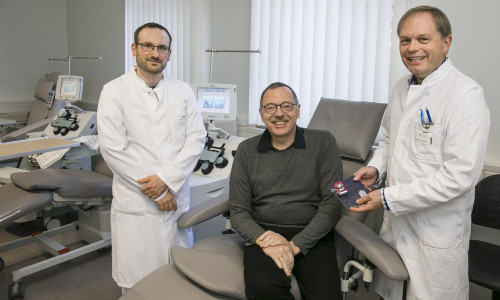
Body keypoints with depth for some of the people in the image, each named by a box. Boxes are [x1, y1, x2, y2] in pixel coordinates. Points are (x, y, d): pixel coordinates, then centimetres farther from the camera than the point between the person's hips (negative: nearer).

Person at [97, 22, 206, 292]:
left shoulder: (182, 92, 7)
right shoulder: (114, 92, -4)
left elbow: (196, 138, -1)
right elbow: (113, 150, -10)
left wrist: (167, 179, -14)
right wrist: (156, 192, -11)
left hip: (176, 198, 3)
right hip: (135, 203, -3)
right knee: (137, 282, 8)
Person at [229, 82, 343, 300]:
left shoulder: (323, 142, 3)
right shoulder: (247, 150, 8)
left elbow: (333, 203, -3)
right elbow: (238, 210, 5)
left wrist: (296, 245, -13)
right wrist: (264, 240, -15)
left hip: (311, 237, 0)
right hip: (264, 234, 1)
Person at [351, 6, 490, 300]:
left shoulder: (465, 94, -19)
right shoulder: (402, 88, 6)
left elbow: (460, 175, -24)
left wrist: (388, 198, -22)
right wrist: (376, 168, 0)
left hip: (436, 232, -7)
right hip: (396, 221, 7)